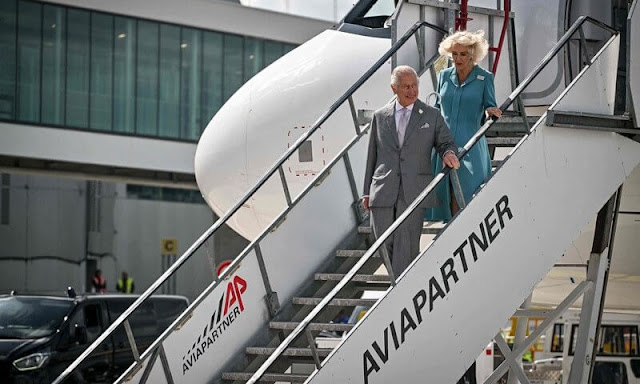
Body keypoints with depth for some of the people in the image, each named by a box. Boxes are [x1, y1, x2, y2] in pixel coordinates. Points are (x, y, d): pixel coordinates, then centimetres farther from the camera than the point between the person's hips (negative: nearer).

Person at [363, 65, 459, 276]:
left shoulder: (432, 115, 7)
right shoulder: (380, 116, 11)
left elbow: (446, 142, 10)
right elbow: (372, 156, 14)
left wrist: (448, 153, -16)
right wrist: (367, 191, 12)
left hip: (413, 192, -2)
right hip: (383, 192, 2)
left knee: (406, 243, -9)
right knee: (385, 242, 3)